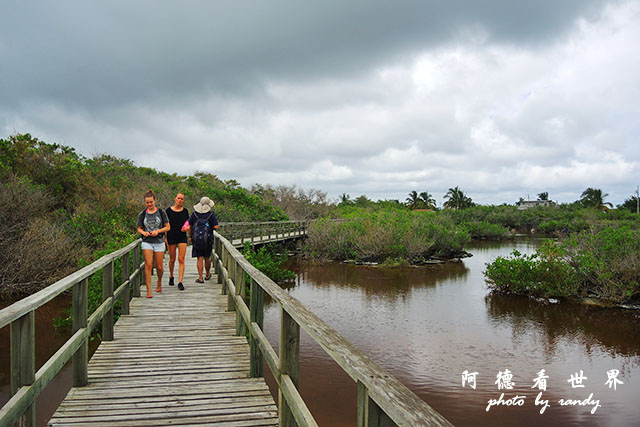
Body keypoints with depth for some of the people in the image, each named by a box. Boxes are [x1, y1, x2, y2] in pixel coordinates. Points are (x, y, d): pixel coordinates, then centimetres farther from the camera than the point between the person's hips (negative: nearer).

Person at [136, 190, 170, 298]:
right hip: (146, 242, 0)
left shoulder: (161, 212, 1)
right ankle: (148, 290, -8)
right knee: (148, 265, -11)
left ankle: (159, 282, 36)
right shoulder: (142, 214, 5)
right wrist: (143, 232, -9)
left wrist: (158, 231, -13)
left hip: (159, 242, 0)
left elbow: (168, 227, 3)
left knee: (159, 267, 4)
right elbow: (139, 228, 13)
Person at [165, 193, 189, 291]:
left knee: (181, 260, -8)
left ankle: (180, 282, -9)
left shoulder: (185, 211, 7)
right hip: (171, 237, -1)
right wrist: (165, 238, -3)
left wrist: (187, 228, -7)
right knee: (172, 259, 9)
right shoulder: (169, 210, 1)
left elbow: (188, 224, 16)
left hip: (182, 237, 1)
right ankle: (171, 277, 35)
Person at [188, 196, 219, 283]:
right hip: (208, 239, -1)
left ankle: (200, 278, -1)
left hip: (196, 239, 1)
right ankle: (207, 275, 31)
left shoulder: (194, 214, 1)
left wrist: (190, 236, 14)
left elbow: (189, 226, 2)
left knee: (200, 258, 3)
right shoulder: (211, 215, -5)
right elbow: (216, 227, -10)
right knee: (207, 258, 15)